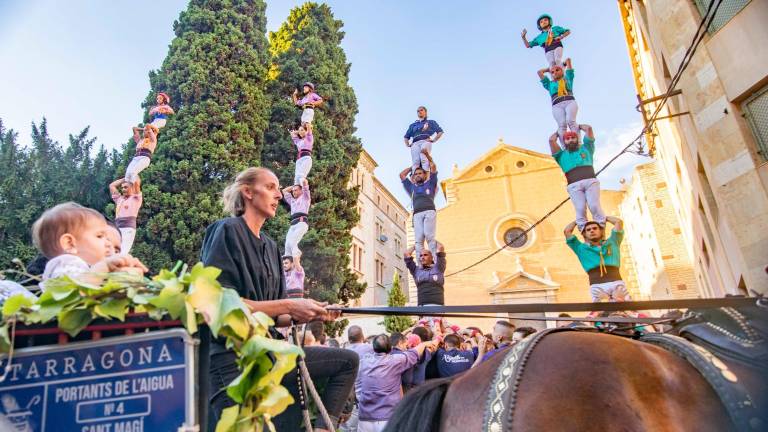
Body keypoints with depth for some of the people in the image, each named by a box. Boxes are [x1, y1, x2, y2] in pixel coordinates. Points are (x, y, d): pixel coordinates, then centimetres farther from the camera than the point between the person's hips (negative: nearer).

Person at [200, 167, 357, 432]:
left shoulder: (270, 246, 13)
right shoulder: (227, 231, -8)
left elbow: (272, 317, 12)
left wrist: (309, 315, -6)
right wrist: (289, 305, -21)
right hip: (231, 355, -7)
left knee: (348, 361, 3)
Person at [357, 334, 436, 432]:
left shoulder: (364, 360, 0)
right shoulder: (395, 361, -8)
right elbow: (414, 353, 9)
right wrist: (425, 344, 28)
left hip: (365, 418, 4)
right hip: (387, 419, -4)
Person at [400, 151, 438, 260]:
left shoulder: (430, 184, 27)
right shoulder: (412, 187, 34)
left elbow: (433, 167, 23)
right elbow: (402, 174, 36)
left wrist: (427, 155, 34)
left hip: (430, 211, -2)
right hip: (417, 214, 2)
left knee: (429, 236, -21)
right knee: (418, 240, -15)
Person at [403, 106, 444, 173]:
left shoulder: (431, 122, 28)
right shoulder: (413, 125, 36)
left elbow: (440, 132, 18)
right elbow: (406, 137, 36)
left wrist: (433, 140, 3)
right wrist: (407, 144, 15)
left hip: (425, 142, -2)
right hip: (415, 144, 2)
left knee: (424, 159, -32)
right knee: (415, 162, -24)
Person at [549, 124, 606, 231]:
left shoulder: (585, 148, 28)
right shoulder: (561, 154, 26)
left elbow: (589, 128, 23)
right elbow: (551, 140, 17)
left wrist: (578, 126, 41)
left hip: (591, 181, 0)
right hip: (574, 185, 0)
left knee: (594, 206, -15)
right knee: (580, 209, -15)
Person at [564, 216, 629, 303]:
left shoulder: (612, 243, 25)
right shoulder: (581, 248, 22)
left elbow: (619, 222, 23)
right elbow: (567, 231, 19)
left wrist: (604, 217, 40)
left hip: (616, 282, 2)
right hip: (597, 286, -2)